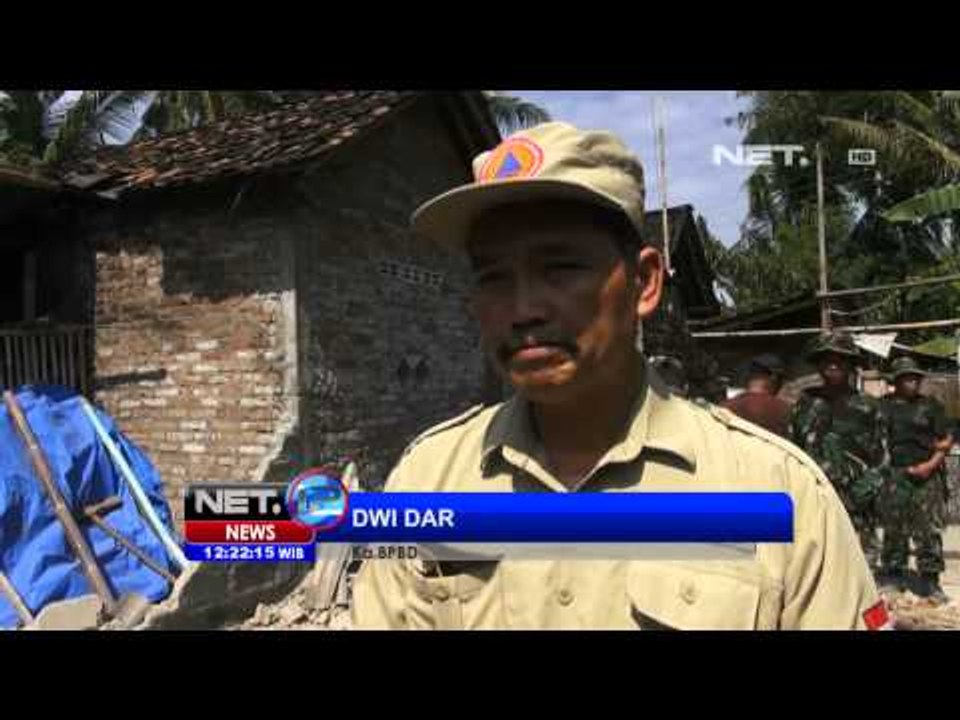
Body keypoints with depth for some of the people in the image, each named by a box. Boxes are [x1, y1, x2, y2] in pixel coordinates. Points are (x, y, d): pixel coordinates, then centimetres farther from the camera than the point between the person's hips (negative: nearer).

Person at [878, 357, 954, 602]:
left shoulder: (931, 406, 9)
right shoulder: (882, 406, 8)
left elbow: (947, 440, 7)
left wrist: (932, 464, -6)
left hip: (926, 475, 0)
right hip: (893, 476, 0)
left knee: (930, 529, -2)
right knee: (893, 528, 5)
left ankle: (930, 580, 8)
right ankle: (893, 576, 17)